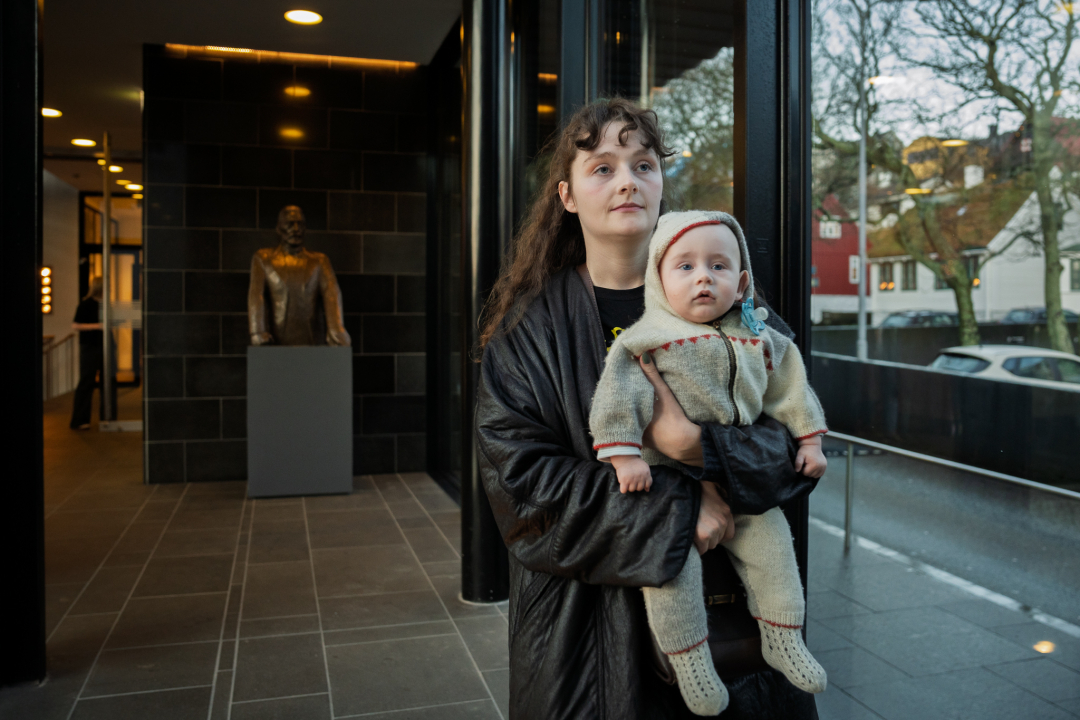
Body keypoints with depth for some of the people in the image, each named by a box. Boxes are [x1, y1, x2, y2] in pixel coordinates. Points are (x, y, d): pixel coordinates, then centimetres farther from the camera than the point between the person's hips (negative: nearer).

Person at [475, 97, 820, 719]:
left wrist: (696, 446, -24)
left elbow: (800, 434, -5)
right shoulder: (528, 329, -6)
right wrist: (675, 511, -20)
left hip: (730, 600, 2)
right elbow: (525, 483, -14)